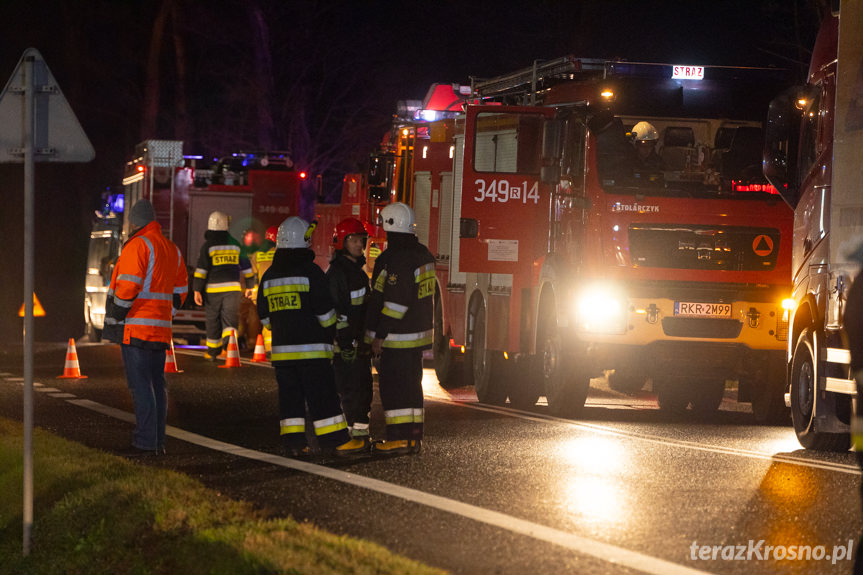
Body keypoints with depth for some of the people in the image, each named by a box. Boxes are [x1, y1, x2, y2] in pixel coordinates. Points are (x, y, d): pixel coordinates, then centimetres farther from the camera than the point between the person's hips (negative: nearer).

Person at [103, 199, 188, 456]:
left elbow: (128, 287, -18)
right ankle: (158, 441, 14)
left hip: (135, 329, -8)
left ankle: (145, 441, -12)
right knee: (156, 384, 11)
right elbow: (180, 291, 21)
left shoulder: (137, 246, -11)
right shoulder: (172, 250, 16)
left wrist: (115, 319, -10)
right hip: (160, 329, 8)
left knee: (140, 384, -9)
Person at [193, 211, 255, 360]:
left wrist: (197, 290, -7)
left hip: (214, 289, -2)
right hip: (233, 287, 2)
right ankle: (229, 342, -28)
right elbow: (245, 265, 17)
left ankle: (213, 351, 20)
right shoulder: (234, 244, 9)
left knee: (213, 320, 10)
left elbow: (201, 269, -9)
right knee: (230, 318, 0)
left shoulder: (208, 246, -3)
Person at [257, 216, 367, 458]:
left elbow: (264, 315, 13)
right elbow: (325, 311, -10)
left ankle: (293, 441, 5)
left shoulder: (269, 276, 8)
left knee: (290, 394, 8)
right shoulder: (310, 272, -10)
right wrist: (330, 334, 5)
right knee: (322, 394, -3)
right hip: (311, 346, -5)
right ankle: (335, 441, -3)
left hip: (281, 347, 5)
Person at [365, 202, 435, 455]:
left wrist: (380, 335, -19)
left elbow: (396, 301, -23)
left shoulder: (396, 259, -19)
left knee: (394, 386, -5)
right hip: (419, 331, 10)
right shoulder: (422, 254, 12)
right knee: (411, 385, 13)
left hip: (398, 337, -10)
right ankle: (414, 436, 16)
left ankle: (399, 438, -6)